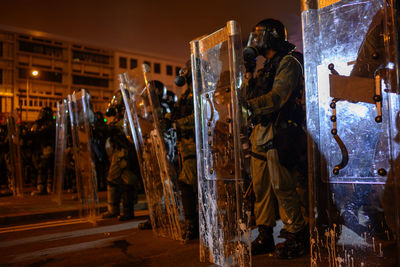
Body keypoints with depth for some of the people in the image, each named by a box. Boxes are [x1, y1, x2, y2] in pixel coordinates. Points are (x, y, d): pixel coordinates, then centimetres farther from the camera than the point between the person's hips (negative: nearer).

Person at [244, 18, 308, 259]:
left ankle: (297, 237, 8)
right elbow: (254, 95, 18)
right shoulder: (267, 67, 23)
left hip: (278, 133, -8)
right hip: (260, 132, 8)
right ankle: (265, 236, 17)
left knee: (282, 188, -6)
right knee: (261, 187, 8)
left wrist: (247, 105, -17)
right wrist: (249, 72, 10)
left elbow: (277, 97, -17)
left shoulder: (288, 62, -3)